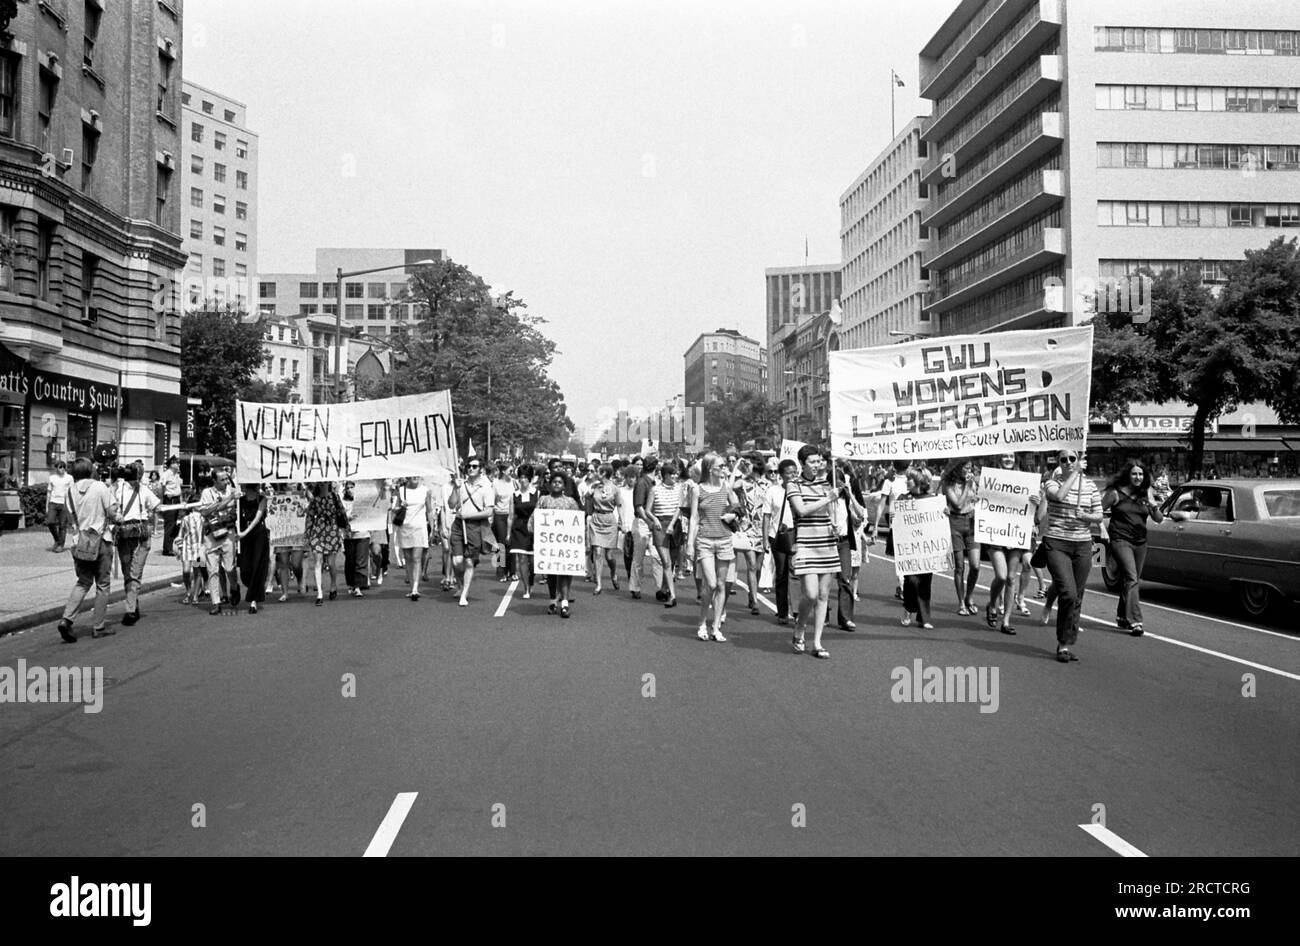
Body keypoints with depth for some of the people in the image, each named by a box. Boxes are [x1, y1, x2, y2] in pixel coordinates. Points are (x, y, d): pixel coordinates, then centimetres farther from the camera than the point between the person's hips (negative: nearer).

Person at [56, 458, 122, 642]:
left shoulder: (71, 490, 3)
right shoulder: (101, 487, -8)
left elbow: (71, 516, 5)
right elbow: (113, 513, -12)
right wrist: (116, 516, 9)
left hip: (79, 541, 4)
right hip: (100, 540, -4)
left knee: (83, 582, 17)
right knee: (102, 585, 7)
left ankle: (66, 619, 0)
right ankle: (98, 627, 10)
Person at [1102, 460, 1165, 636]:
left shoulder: (1145, 494, 7)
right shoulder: (1116, 493, -5)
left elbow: (1159, 519, 5)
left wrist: (1153, 505, -13)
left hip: (1140, 542, 5)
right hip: (1120, 540, -5)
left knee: (1132, 580, 11)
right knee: (1131, 578, -16)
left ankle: (1122, 617, 27)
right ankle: (1135, 621, -20)